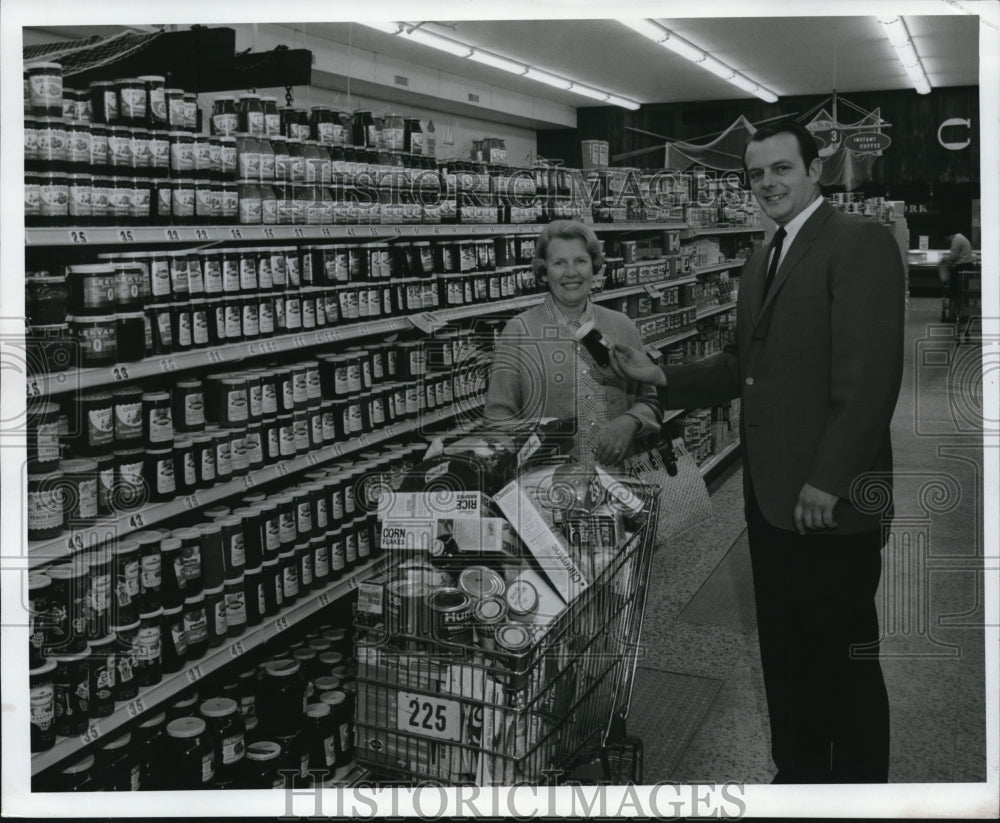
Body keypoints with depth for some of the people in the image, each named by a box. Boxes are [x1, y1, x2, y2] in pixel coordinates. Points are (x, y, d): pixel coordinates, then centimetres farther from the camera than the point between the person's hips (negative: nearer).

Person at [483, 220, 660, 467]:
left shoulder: (622, 327, 10)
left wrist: (630, 422, -3)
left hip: (618, 474, 3)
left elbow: (651, 401, 17)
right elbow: (499, 417, 1)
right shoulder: (518, 332, 2)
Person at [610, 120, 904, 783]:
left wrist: (827, 482, -22)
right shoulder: (761, 264, 17)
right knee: (785, 650, 18)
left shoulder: (860, 243, -11)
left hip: (832, 500, -8)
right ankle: (798, 772, 33)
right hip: (770, 494, 8)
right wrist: (662, 377, 5)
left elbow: (870, 374, -19)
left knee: (844, 658, 5)